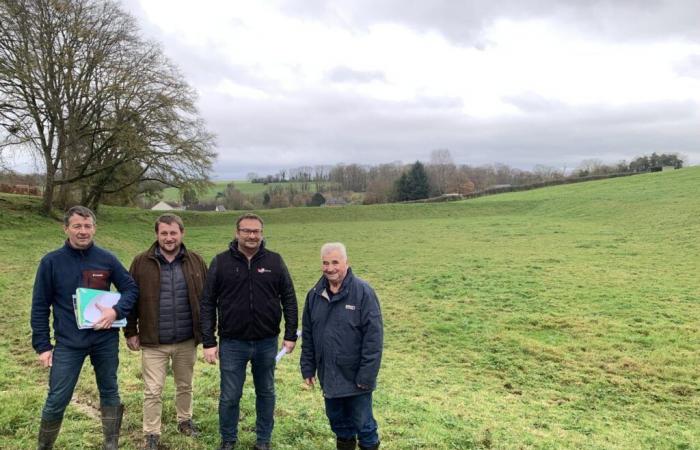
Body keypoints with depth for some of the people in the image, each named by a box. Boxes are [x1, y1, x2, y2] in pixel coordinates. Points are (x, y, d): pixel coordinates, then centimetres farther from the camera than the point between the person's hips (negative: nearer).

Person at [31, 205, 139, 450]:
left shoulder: (107, 259, -1)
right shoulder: (51, 262, -4)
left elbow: (131, 288, 5)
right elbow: (40, 307, 0)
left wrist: (117, 311, -14)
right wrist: (42, 345, -3)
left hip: (105, 340, 2)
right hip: (68, 343, -2)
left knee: (110, 392, 13)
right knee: (57, 400, 3)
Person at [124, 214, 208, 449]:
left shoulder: (196, 262, -1)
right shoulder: (141, 262, -5)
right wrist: (131, 332, -1)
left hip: (187, 341, 2)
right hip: (153, 342, -2)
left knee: (185, 386, 19)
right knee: (152, 391, 6)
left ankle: (185, 420, 40)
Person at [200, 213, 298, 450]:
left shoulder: (275, 261, -1)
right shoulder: (221, 262, -4)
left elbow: (289, 299, 4)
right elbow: (207, 303, -2)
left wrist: (290, 335, 0)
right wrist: (208, 342, -6)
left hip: (267, 342, 1)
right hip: (232, 343, -1)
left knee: (266, 393, 15)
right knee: (230, 396, 9)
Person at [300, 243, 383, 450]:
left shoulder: (363, 292, -14)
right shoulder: (315, 294, 3)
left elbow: (373, 337, -16)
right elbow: (307, 336, 10)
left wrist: (366, 375, -17)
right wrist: (308, 368, 8)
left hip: (355, 377, -5)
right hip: (328, 376, 5)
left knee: (362, 423, 9)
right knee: (337, 420, 20)